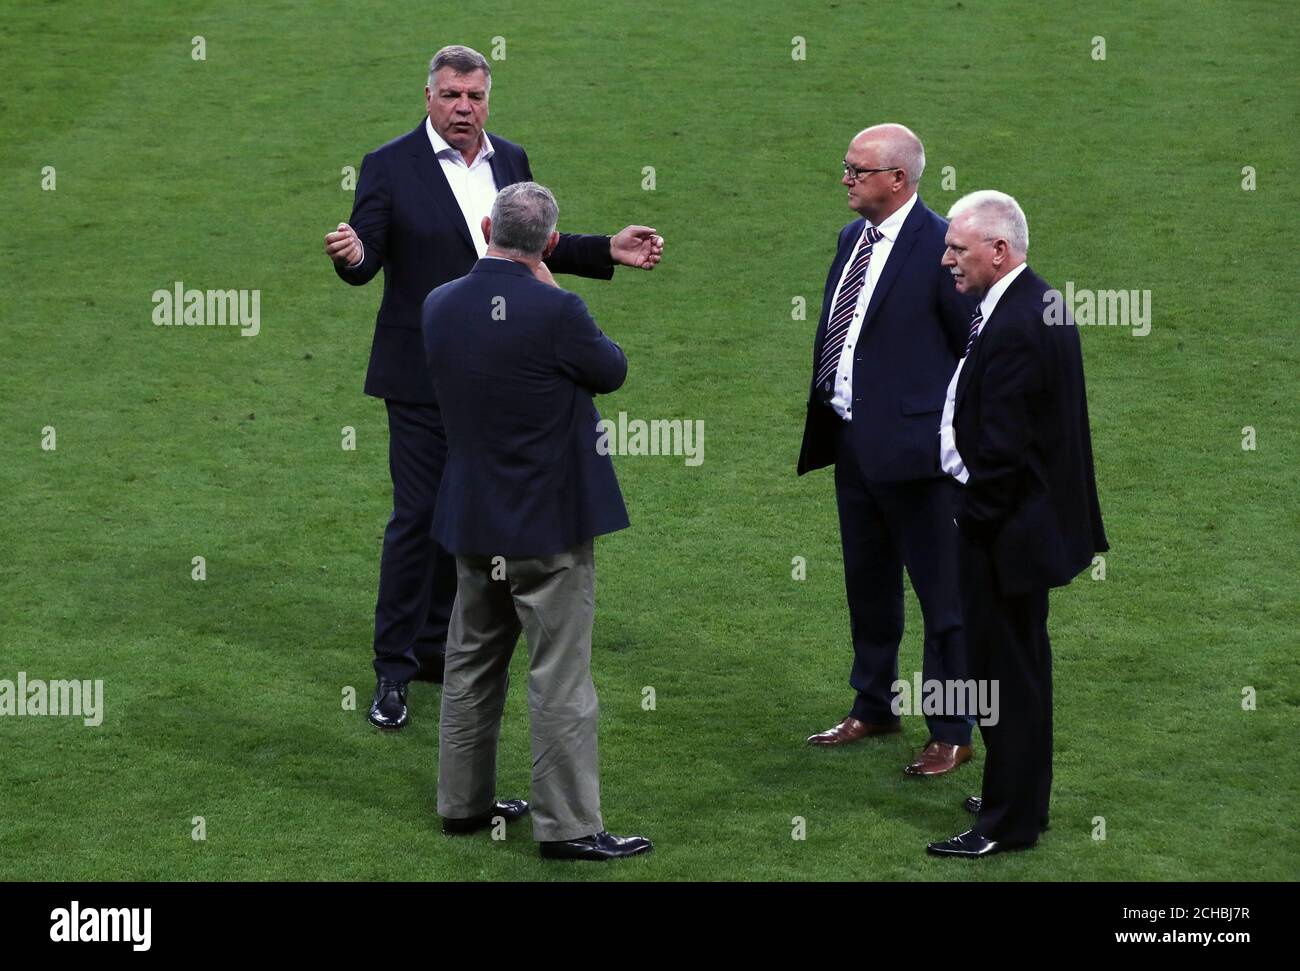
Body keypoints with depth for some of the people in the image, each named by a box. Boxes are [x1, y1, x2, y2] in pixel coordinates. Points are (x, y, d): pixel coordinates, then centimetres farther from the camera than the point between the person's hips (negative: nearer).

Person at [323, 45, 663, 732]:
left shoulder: (511, 160, 7)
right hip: (424, 376, -5)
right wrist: (351, 254, -36)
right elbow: (367, 261, -12)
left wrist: (608, 252, 7)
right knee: (417, 517, -5)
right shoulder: (389, 166, -9)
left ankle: (437, 648, 27)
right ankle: (393, 670, 4)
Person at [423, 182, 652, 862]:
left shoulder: (439, 306, -3)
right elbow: (612, 371, -5)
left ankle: (462, 801, 27)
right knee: (559, 677, -1)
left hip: (472, 523, 6)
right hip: (548, 523, -6)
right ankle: (567, 824, 2)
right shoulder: (556, 313, -22)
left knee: (472, 664, 18)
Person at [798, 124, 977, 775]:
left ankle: (951, 734, 10)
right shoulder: (854, 237, 10)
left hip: (911, 445, -9)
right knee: (867, 585, 21)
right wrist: (825, 417, 13)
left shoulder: (939, 244, -15)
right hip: (851, 440, 9)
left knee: (941, 595, 1)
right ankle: (873, 708, 36)